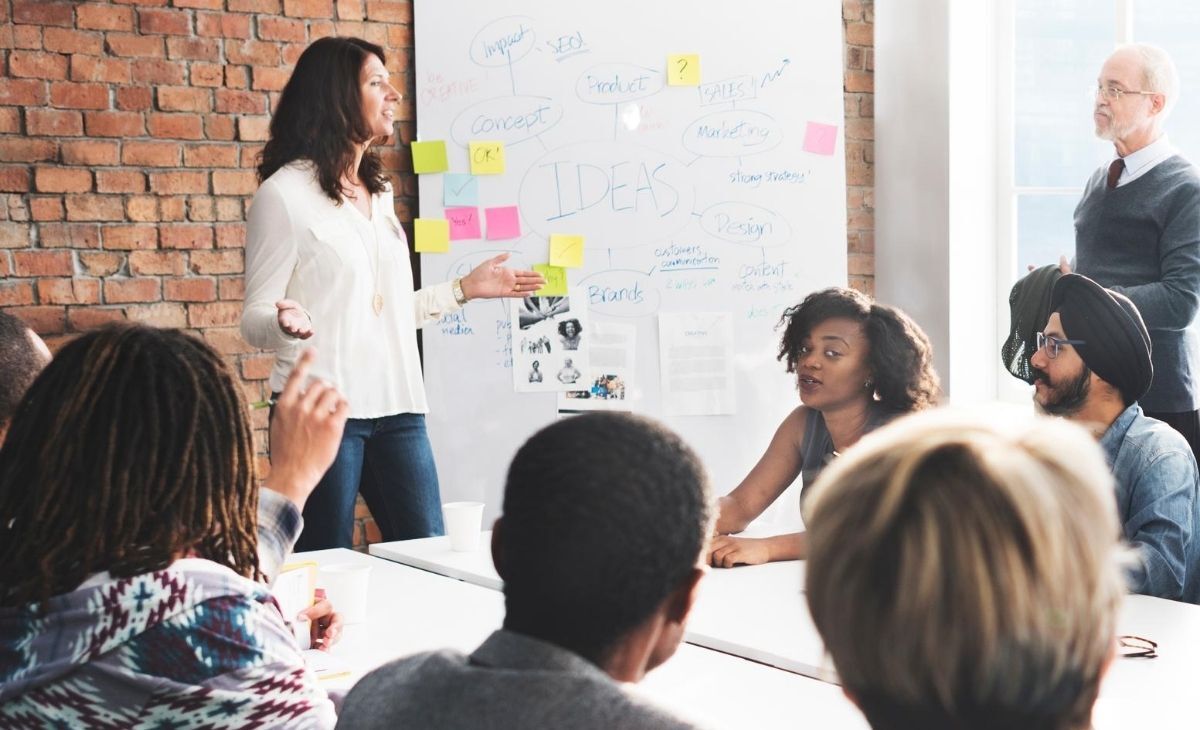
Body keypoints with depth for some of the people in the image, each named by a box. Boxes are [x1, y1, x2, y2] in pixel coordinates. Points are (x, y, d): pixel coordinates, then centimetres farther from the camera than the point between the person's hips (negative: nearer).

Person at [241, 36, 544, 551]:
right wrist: (288, 323, -29)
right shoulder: (285, 193, -6)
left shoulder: (379, 192, 17)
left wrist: (465, 289, 22)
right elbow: (256, 318, -7)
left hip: (396, 406, 7)